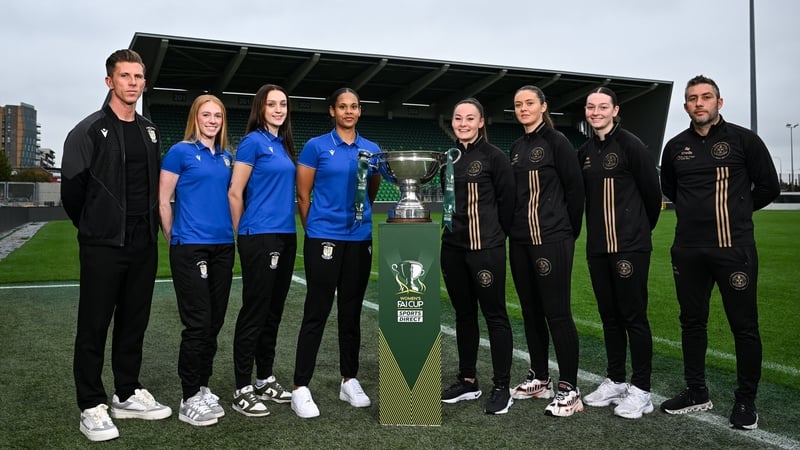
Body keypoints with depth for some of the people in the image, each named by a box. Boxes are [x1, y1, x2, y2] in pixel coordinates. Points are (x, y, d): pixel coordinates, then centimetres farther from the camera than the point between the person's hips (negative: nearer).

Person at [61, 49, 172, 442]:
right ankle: (92, 407, 11)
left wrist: (150, 228, 11)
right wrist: (94, 229, 4)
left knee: (134, 323, 13)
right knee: (94, 326, 2)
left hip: (144, 245, 6)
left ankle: (128, 395, 25)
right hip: (103, 246, -5)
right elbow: (72, 190, -5)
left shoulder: (150, 132, 12)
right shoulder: (89, 131, -6)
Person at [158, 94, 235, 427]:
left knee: (215, 322, 10)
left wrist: (233, 232, 12)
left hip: (222, 247, 6)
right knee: (197, 323, -5)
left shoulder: (226, 157, 13)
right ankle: (189, 399, 6)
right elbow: (163, 201, -2)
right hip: (190, 247, -6)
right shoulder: (180, 152, -3)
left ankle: (203, 389, 23)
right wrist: (173, 241, 2)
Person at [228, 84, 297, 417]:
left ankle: (265, 380, 24)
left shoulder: (284, 145, 15)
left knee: (274, 311, 13)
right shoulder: (252, 141, -7)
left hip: (285, 236, 8)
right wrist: (243, 234, -2)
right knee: (254, 311, -3)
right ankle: (242, 389, 6)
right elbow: (235, 193, -8)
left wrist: (289, 227, 15)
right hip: (259, 238, -7)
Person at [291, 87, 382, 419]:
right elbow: (303, 195, 1)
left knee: (351, 312, 11)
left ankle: (349, 381, 23)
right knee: (316, 313, -4)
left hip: (360, 239, 4)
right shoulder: (316, 146, -2)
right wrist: (314, 231, 6)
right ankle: (301, 388, 3)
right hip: (324, 238, -4)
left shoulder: (372, 150, 9)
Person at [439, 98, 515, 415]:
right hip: (453, 247, 6)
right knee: (464, 314, 13)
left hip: (486, 248, -6)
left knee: (494, 314, 0)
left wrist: (494, 235, 3)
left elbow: (508, 200, -3)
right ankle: (468, 381, 24)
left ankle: (502, 388, 8)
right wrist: (456, 229, 13)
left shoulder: (493, 156, -6)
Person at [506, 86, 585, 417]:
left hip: (552, 240, -7)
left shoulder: (556, 141, -5)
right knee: (531, 311, 12)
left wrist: (569, 232, -2)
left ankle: (569, 389, 3)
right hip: (520, 241, 7)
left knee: (557, 312, -5)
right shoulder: (516, 148, 14)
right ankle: (539, 379, 24)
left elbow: (575, 188, -6)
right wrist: (515, 227, 10)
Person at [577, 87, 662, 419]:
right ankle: (615, 382, 24)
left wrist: (641, 229, 6)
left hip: (630, 247, -6)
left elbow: (652, 191, -4)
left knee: (634, 315, -1)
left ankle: (641, 390, 8)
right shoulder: (584, 152, 11)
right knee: (609, 316, 12)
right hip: (597, 247, 6)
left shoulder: (630, 144, -7)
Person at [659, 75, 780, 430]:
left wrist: (735, 212, 8)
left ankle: (746, 400, 15)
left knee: (744, 326, 2)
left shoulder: (743, 139, -3)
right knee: (692, 322, 11)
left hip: (734, 247, -4)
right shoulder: (676, 146, 7)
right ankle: (697, 391, 25)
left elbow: (768, 187, 2)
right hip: (688, 250, 4)